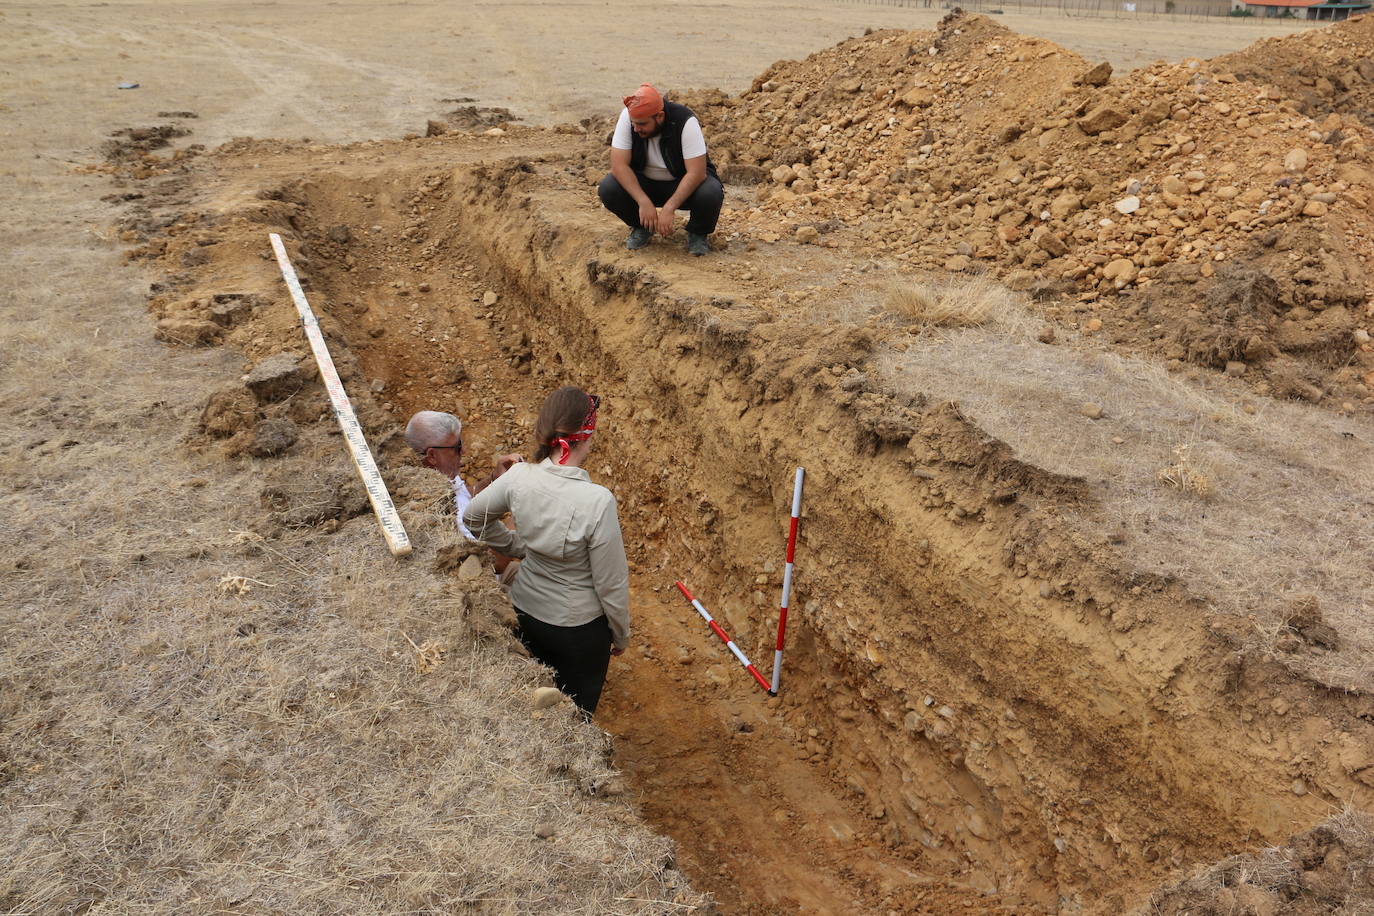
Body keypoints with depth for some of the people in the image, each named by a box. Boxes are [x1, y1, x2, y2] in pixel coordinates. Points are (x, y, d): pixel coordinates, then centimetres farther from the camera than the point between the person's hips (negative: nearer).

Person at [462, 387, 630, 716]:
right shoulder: (597, 502, -32)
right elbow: (612, 584, -21)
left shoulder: (519, 477, -17)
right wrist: (621, 635, -4)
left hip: (526, 612, 5)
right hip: (579, 627, -5)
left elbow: (472, 517, 3)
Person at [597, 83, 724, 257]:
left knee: (711, 193, -34)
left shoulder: (685, 122, -27)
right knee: (608, 188, -24)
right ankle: (641, 227, 4)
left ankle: (697, 233, -1)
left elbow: (696, 173, -30)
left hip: (683, 184, -2)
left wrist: (669, 209, -38)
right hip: (644, 182, 3)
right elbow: (619, 164, -22)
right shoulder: (628, 116, -20)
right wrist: (644, 202, -33)